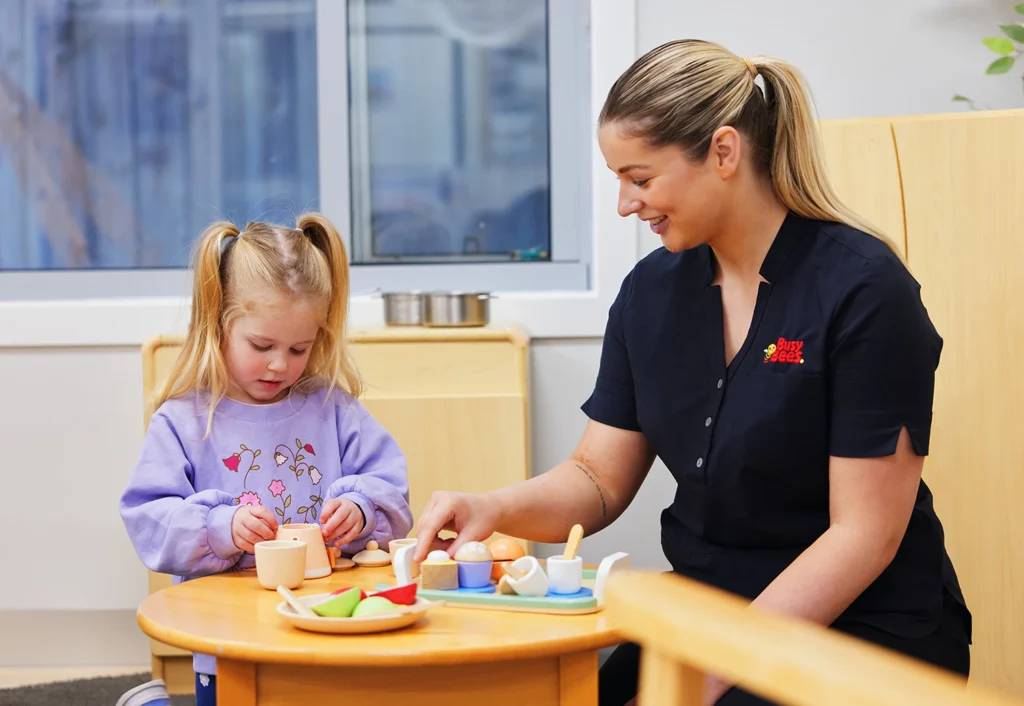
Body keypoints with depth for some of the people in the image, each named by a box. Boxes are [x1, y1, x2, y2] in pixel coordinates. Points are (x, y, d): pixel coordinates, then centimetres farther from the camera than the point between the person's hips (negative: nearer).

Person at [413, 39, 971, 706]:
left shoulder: (863, 290, -14)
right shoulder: (651, 290, 5)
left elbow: (864, 533, -15)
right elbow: (598, 480, 9)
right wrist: (495, 509, -11)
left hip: (863, 628, -5)